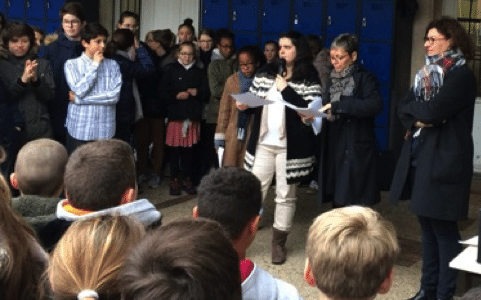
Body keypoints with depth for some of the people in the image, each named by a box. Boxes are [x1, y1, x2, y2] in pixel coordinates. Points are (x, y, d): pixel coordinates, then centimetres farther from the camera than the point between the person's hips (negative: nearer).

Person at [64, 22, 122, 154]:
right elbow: (79, 90, -11)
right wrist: (94, 65, -5)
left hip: (105, 131, 1)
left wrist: (79, 99, -6)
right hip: (79, 130, -1)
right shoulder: (72, 64, 4)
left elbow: (115, 95, -5)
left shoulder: (112, 65, 8)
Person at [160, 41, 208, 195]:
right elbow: (163, 93, 0)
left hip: (193, 116, 2)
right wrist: (176, 96, -13)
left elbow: (206, 94, 13)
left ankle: (187, 179, 15)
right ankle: (174, 180, 8)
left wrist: (196, 92, -6)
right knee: (174, 149, -1)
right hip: (175, 115, -2)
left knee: (189, 149, 4)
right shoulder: (171, 70, 5)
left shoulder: (198, 72, 14)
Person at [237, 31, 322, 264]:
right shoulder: (265, 74, 8)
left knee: (285, 195, 8)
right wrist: (244, 105, -9)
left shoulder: (309, 80, -5)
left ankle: (279, 242, 20)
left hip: (290, 146, -3)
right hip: (263, 143, 3)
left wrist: (286, 89, -18)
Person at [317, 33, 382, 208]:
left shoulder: (365, 78, -4)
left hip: (356, 151, -6)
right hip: (334, 149, 6)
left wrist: (337, 106, -23)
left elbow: (375, 105, -21)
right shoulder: (334, 80, 16)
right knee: (338, 204, 7)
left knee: (354, 208, -8)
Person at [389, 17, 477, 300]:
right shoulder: (428, 72, 15)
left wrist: (413, 107, -4)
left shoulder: (462, 76, -12)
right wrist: (416, 119, -11)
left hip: (443, 159, -8)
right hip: (420, 156, 8)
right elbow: (403, 107, 9)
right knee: (427, 225, 14)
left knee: (443, 228, 0)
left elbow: (433, 111, -23)